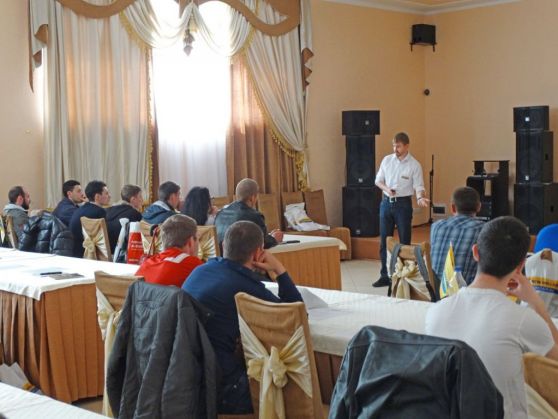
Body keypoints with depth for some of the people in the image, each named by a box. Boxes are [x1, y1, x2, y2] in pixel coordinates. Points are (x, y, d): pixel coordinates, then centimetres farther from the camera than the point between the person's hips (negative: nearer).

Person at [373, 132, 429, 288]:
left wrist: (420, 198, -30)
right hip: (387, 202, 4)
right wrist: (386, 189, -12)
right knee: (384, 240, 6)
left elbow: (419, 186, -9)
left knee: (404, 241, 4)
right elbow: (378, 180, 8)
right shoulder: (387, 160, 3)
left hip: (403, 204, -3)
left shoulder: (414, 165, -7)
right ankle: (385, 276, 15)